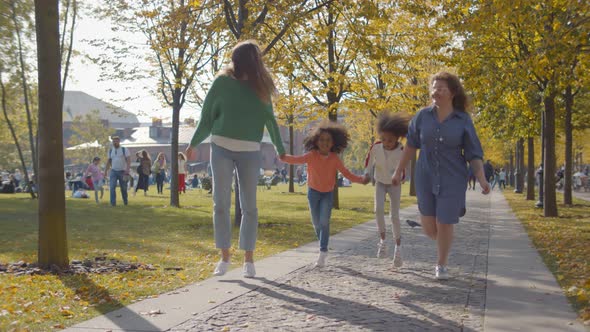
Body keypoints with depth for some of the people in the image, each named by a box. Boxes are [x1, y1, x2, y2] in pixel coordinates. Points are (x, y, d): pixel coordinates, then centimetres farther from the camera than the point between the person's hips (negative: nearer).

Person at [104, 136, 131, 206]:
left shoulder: (124, 150, -5)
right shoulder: (110, 150, 8)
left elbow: (128, 160, -10)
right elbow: (109, 161, 16)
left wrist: (127, 170, -21)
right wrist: (105, 171, 13)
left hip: (122, 171, -2)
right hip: (113, 171, 2)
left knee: (123, 188, 6)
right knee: (112, 187, -14)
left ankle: (125, 202, 26)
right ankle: (113, 203, -12)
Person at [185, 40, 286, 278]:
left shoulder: (260, 87, 7)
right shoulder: (222, 82, 0)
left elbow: (270, 119, 11)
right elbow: (207, 117, 5)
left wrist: (281, 150, 11)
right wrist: (193, 144, 9)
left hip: (250, 151, 1)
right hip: (221, 148, -1)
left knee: (249, 206, 2)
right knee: (221, 203, -1)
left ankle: (248, 259, 9)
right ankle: (224, 256, 8)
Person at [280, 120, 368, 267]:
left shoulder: (334, 159, -12)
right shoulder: (312, 156, -16)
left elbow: (347, 174, -9)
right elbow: (298, 159, -33)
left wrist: (361, 179, -24)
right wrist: (285, 157, -53)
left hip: (328, 193, -1)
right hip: (313, 192, 1)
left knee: (324, 221, -14)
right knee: (316, 223, 7)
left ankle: (322, 252, -10)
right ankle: (324, 247, 31)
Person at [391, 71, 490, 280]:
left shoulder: (463, 120, -7)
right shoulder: (423, 116, -2)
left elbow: (474, 155, -6)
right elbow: (411, 144, 9)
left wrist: (482, 180, -20)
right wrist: (399, 171, 10)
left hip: (453, 180, -2)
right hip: (426, 178, 2)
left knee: (444, 224, -1)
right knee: (429, 227, 3)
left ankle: (442, 265, 24)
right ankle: (445, 244, 39)